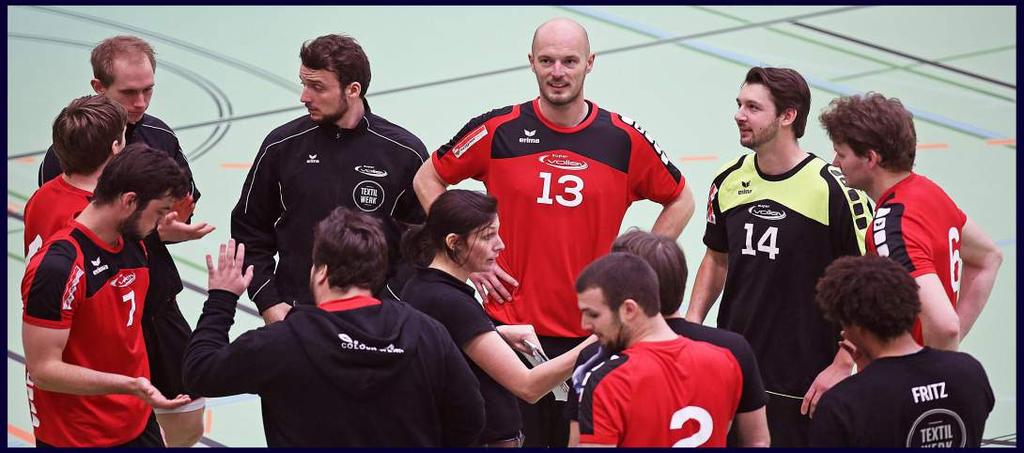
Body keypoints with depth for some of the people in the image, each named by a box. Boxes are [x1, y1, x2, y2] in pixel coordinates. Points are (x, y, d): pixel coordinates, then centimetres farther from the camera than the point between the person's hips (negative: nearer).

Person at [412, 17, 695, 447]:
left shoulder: (624, 139, 0)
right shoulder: (498, 130, -2)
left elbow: (680, 201, 15)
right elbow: (427, 179, 10)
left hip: (590, 332, 1)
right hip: (510, 326, -1)